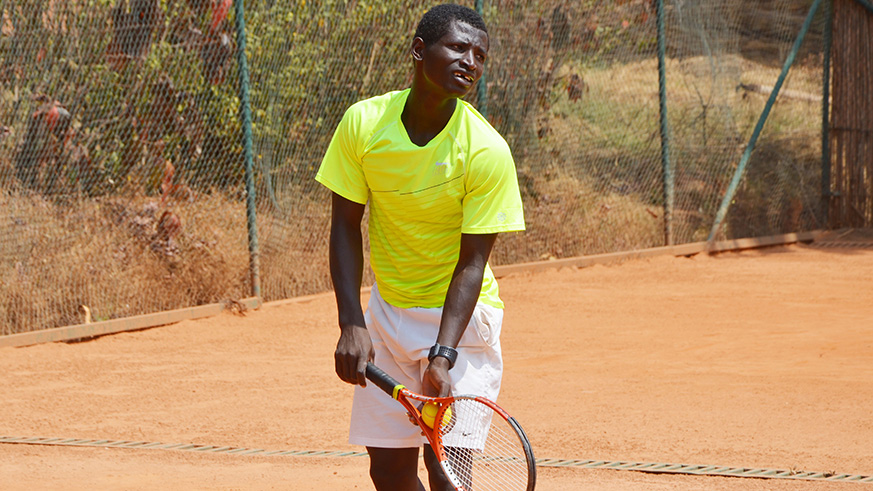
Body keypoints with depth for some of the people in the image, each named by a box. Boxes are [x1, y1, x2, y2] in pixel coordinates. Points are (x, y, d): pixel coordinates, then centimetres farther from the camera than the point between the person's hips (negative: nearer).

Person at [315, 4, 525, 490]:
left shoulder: (487, 150, -20)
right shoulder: (363, 123, -11)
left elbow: (471, 263, -18)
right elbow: (346, 226, -5)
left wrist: (443, 355, -29)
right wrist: (351, 325, -15)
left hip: (459, 315, -3)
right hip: (387, 311, 3)